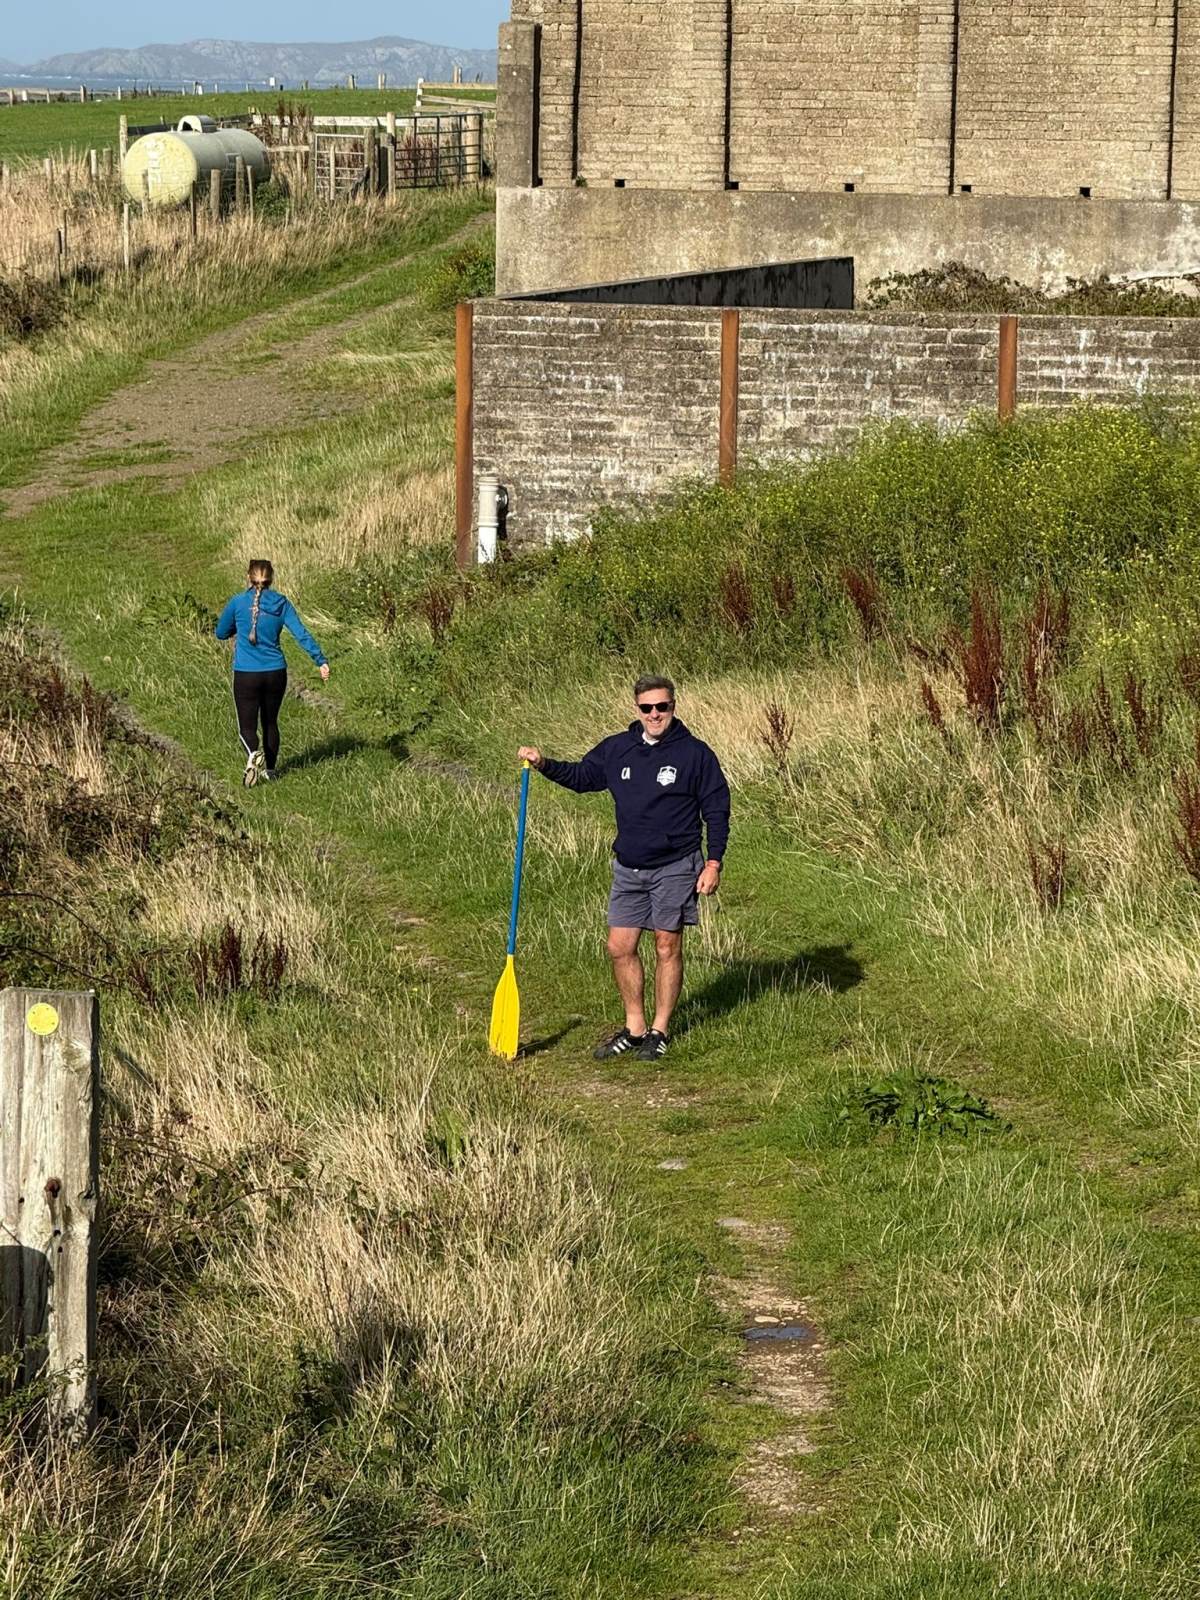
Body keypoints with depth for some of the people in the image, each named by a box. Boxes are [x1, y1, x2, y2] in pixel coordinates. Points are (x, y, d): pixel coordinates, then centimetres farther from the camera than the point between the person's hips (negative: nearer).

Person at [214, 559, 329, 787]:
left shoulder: (238, 603, -4)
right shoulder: (281, 603, -1)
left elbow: (221, 633, 8)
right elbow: (302, 634, -8)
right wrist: (321, 660, -8)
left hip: (246, 674, -2)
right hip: (275, 673, 2)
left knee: (247, 726, 2)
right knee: (270, 722, 20)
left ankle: (253, 754, -28)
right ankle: (270, 769, 27)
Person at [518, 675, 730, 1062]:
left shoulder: (695, 753, -7)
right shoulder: (617, 750, 4)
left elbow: (716, 810, -4)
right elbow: (580, 776, 18)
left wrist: (713, 862, -8)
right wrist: (544, 764, 1)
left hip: (675, 869, -4)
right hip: (628, 868, 4)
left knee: (667, 947, 3)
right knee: (620, 948, 4)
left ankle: (659, 1031, 15)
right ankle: (634, 1028, 17)